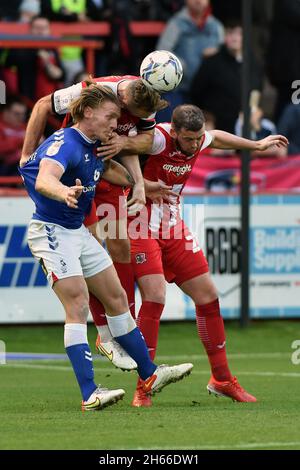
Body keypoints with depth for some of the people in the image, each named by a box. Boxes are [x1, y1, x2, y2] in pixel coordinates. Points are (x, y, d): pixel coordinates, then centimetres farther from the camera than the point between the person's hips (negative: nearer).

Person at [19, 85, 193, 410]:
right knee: (78, 307, -18)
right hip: (51, 233, -10)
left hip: (78, 231, 10)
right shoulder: (66, 144, -22)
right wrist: (65, 193, -63)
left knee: (117, 298, 13)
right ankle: (89, 395, -22)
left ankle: (150, 375, 24)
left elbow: (105, 171, 32)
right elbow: (43, 181, -42)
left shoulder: (92, 147, 8)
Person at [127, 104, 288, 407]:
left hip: (173, 228, 8)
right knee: (154, 297, -20)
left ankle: (221, 379, 21)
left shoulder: (199, 140, 1)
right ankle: (142, 388, -13)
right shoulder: (158, 138, -22)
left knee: (207, 295, 7)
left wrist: (256, 145, 38)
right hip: (143, 227, -8)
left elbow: (217, 137, 25)